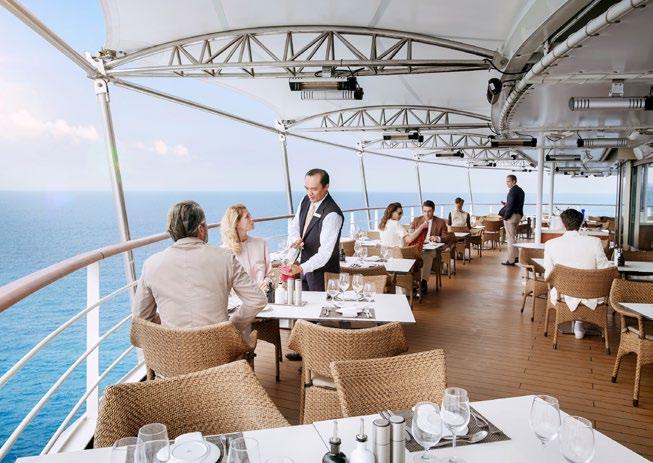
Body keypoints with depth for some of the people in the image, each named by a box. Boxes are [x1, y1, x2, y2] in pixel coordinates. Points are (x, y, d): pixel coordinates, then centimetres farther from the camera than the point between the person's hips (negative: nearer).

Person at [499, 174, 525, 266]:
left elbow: (511, 205, -20)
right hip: (518, 215, 10)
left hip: (511, 216, -10)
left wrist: (505, 217, -15)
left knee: (510, 238, -5)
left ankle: (511, 260, -1)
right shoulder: (520, 190, 14)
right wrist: (506, 204, 10)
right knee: (513, 237, 19)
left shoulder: (513, 190, -15)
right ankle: (516, 256, 23)